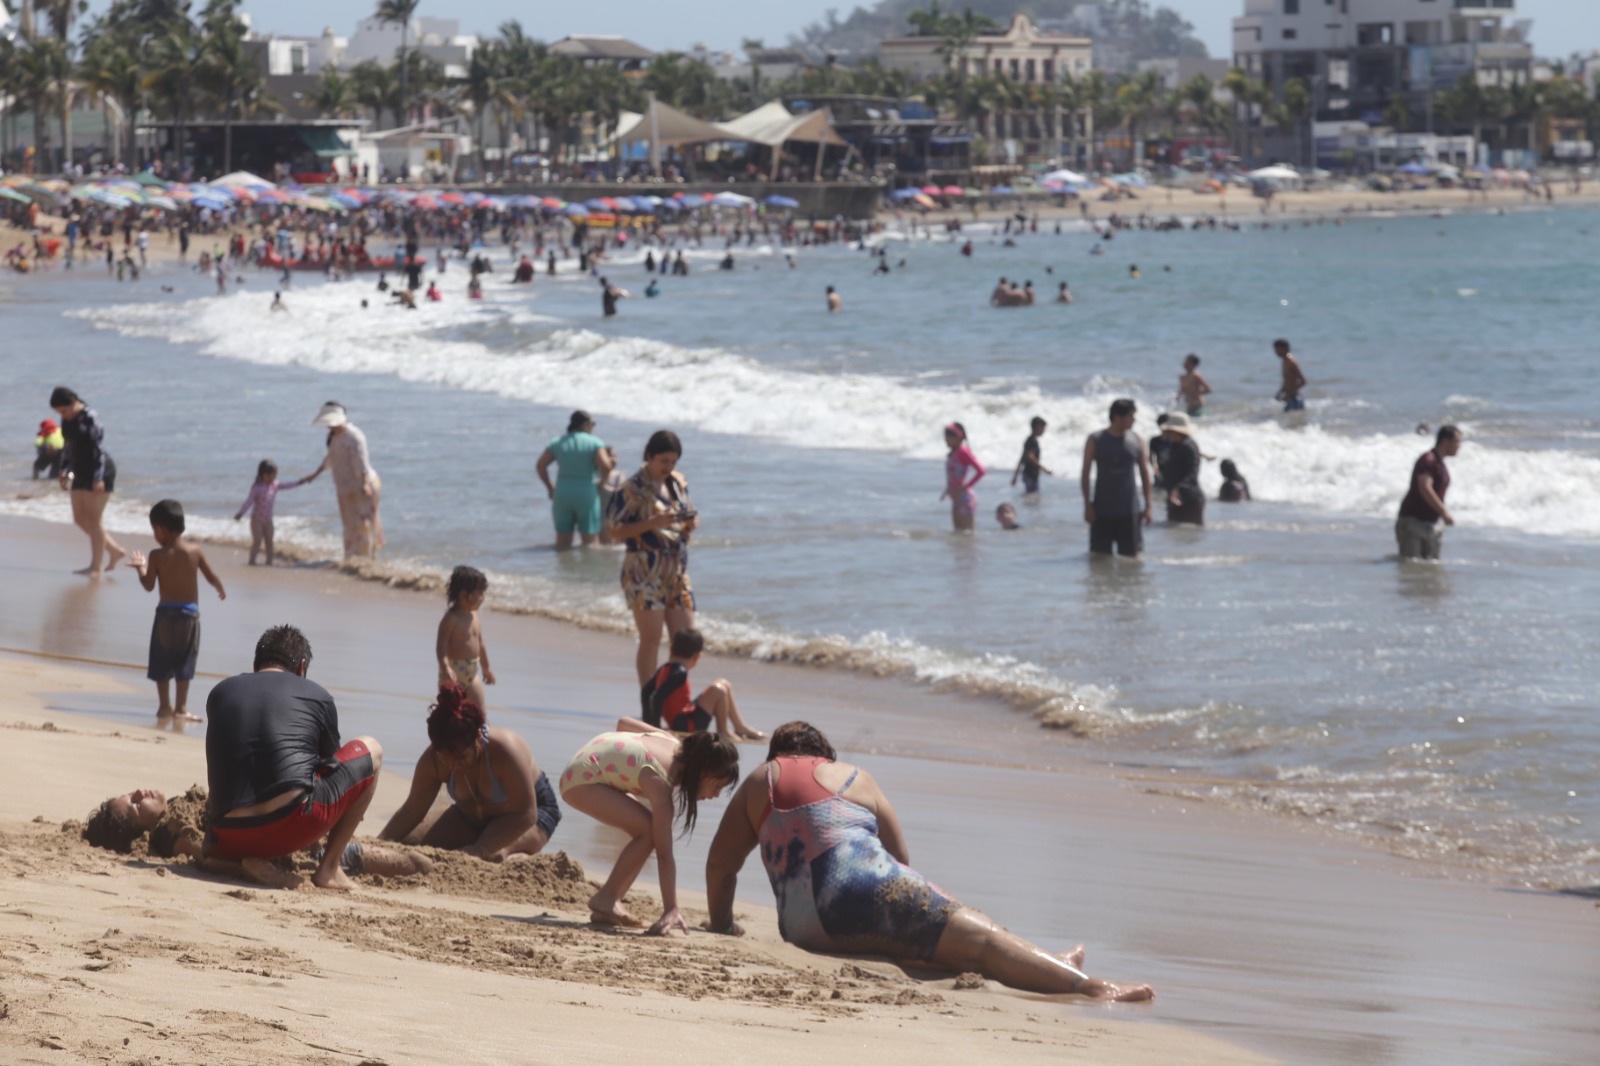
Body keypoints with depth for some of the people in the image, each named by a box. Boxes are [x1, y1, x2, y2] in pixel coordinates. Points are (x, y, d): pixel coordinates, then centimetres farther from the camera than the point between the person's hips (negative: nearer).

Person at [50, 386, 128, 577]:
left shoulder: (90, 417, -18)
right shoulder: (67, 420, 6)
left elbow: (99, 448, -20)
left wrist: (98, 478, -23)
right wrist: (65, 471, 11)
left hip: (99, 471, -9)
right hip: (81, 472, 9)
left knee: (94, 519, -5)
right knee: (80, 519, 9)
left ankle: (95, 567, 3)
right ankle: (115, 550, 21)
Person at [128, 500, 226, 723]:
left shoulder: (157, 556, -8)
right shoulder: (195, 551, -4)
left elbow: (149, 585, -5)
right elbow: (212, 577, 2)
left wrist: (141, 568, 11)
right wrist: (221, 590, 22)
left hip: (165, 612, -1)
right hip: (189, 612, 1)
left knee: (162, 662, 12)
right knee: (184, 663, 6)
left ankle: (164, 706, 13)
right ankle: (181, 708, 4)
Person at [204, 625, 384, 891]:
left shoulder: (220, 693, 19)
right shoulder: (317, 696, 11)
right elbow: (330, 763, 27)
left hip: (231, 839, 3)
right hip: (295, 825, -3)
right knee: (370, 750, 20)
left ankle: (249, 858, 4)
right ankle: (329, 868, 14)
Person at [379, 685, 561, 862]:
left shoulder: (505, 752, -35)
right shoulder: (432, 761, -21)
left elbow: (526, 814, -34)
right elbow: (412, 811, -10)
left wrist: (479, 849, -43)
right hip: (471, 818, 6)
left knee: (492, 855, -38)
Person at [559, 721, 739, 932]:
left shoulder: (674, 744, -3)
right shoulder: (660, 782, -27)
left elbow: (623, 722, 11)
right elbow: (664, 853, -30)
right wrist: (671, 909, -32)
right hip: (581, 780, -10)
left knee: (650, 831, 3)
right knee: (648, 830, -21)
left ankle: (605, 907, 5)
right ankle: (605, 899, -10)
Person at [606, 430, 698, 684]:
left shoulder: (678, 482, 10)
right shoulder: (632, 489, -10)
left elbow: (689, 515, 23)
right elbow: (613, 531, -13)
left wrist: (691, 523, -2)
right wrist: (652, 523, -23)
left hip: (677, 570, 7)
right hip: (644, 571, -7)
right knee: (651, 638, -7)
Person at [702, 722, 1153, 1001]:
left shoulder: (759, 783, 22)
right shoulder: (854, 778, 22)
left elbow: (720, 865, 18)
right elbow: (900, 858, 26)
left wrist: (721, 924, 30)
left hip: (802, 928, 2)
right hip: (867, 893, -2)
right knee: (980, 937, -7)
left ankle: (1056, 965, 16)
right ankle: (1088, 985, -19)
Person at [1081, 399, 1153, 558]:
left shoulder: (1136, 441, 3)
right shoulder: (1095, 441, -2)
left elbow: (1145, 474, 6)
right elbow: (1085, 474, 0)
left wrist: (1148, 506, 2)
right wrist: (1087, 505, -6)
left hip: (1128, 509, 1)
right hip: (1102, 509, -1)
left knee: (1132, 554, 0)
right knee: (1100, 555, 2)